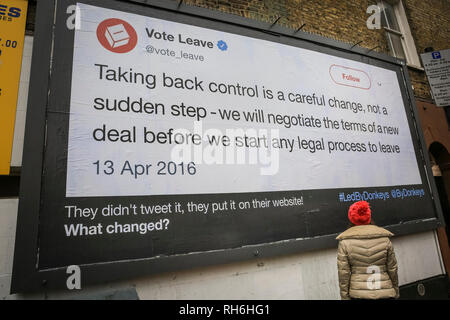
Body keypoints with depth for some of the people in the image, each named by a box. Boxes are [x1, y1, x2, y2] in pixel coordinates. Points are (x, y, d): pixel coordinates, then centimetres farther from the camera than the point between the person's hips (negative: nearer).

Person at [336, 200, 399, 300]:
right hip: (385, 293, 2)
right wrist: (396, 292, 17)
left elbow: (343, 273, -8)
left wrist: (345, 296, 2)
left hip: (358, 294, -1)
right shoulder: (385, 239, -3)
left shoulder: (344, 242, -9)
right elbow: (392, 269, 3)